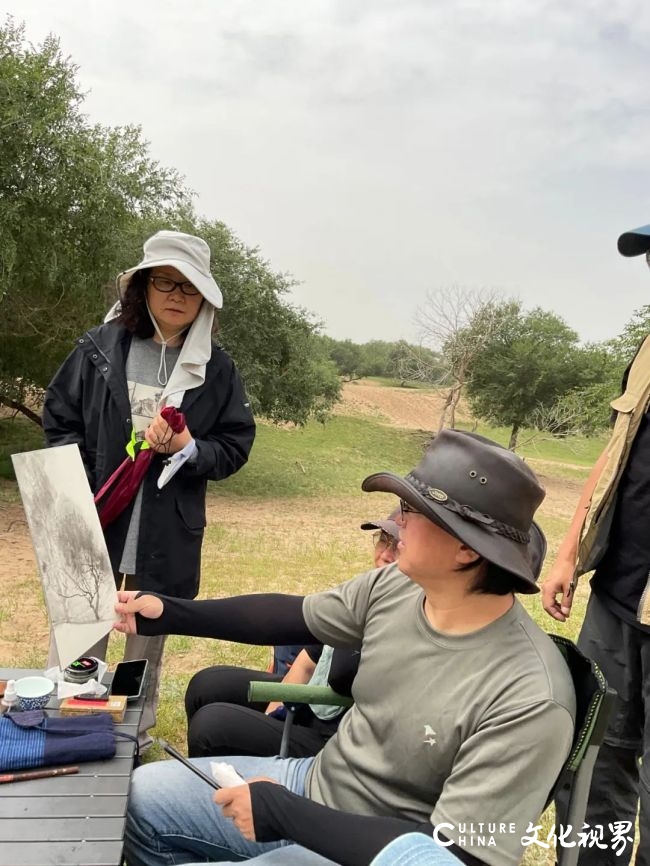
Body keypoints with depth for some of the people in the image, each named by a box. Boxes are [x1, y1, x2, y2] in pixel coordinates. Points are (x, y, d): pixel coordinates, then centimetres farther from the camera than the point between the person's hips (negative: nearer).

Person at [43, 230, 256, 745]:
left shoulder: (217, 369, 0)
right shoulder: (98, 348, -1)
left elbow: (235, 447, 2)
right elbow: (59, 421, 2)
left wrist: (186, 447, -18)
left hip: (166, 538, 1)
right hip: (91, 528, 0)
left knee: (148, 645, 16)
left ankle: (135, 741, 34)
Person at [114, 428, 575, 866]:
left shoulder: (530, 699, -31)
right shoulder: (394, 588, -10)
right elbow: (292, 616, 5)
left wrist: (282, 813, -27)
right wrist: (169, 613, 2)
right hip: (316, 786, 6)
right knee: (143, 795, 9)